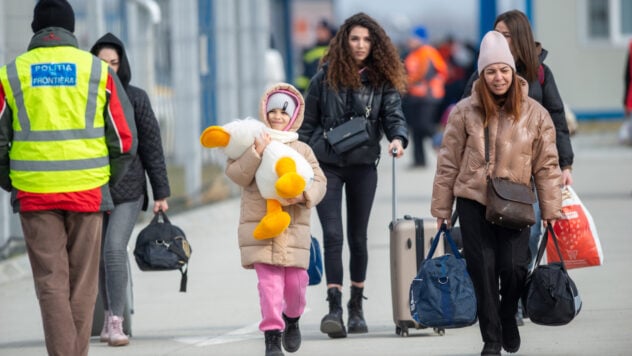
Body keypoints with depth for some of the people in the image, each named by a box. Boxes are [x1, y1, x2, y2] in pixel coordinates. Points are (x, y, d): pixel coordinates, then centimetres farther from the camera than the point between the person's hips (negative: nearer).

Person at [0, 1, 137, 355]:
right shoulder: (98, 71, 3)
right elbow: (125, 138, 2)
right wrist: (108, 179, 15)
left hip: (34, 192, 0)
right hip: (87, 190, 0)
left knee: (51, 282, 2)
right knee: (82, 283, 9)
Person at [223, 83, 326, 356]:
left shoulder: (302, 150, 12)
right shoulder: (252, 143, 8)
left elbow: (319, 182, 4)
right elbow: (236, 174, -4)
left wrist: (302, 194, -16)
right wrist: (256, 153, -17)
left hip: (294, 228, 2)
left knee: (295, 281, 2)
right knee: (269, 282, -11)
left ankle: (292, 320, 32)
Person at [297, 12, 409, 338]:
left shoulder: (382, 80, 2)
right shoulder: (326, 76, 0)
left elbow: (394, 115, -6)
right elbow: (307, 121, 5)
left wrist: (398, 138, -28)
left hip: (364, 165, 1)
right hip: (327, 164, -1)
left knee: (358, 238, 10)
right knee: (332, 235, -11)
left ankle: (356, 307, 21)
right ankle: (334, 308, -15)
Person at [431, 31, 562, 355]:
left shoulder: (534, 113, -1)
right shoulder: (465, 112, -2)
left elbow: (547, 165, 4)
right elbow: (448, 162, 3)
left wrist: (551, 209, 3)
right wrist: (441, 207, 4)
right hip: (473, 201, 0)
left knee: (514, 267, -10)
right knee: (483, 269, -3)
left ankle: (508, 316, 21)